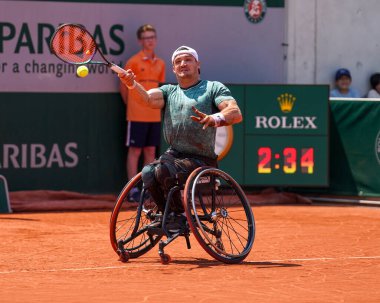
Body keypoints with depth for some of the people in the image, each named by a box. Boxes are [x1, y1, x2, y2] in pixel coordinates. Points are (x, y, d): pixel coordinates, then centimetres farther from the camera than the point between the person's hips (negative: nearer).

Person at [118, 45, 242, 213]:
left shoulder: (213, 88, 4)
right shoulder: (169, 91, 18)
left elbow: (236, 114, -13)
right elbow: (149, 98, -5)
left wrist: (214, 119, -35)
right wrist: (132, 84, -28)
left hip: (201, 160, -4)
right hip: (173, 155, 4)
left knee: (164, 170, -30)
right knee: (148, 173, -25)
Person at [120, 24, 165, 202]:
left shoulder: (160, 64, 9)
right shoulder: (133, 62, -7)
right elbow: (124, 87, 0)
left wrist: (156, 104, 10)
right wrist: (131, 105, 5)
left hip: (154, 115, 5)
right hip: (137, 116, -5)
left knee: (151, 151, 8)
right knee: (135, 151, -2)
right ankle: (133, 190, 0)